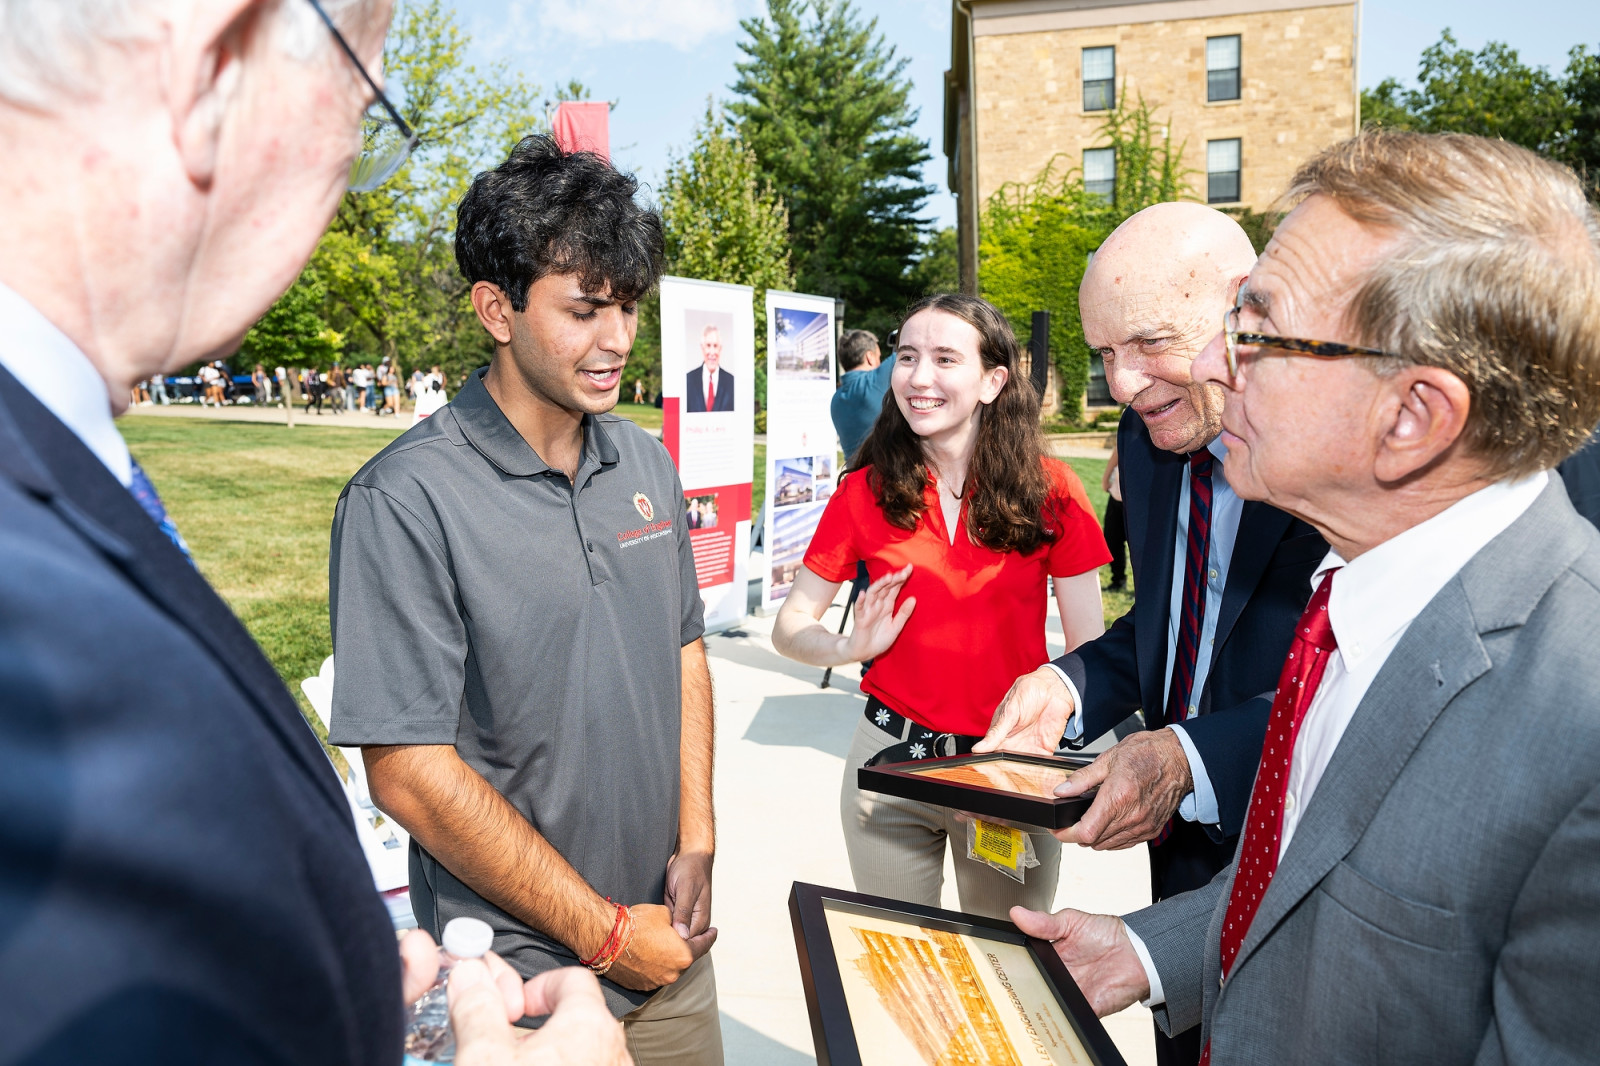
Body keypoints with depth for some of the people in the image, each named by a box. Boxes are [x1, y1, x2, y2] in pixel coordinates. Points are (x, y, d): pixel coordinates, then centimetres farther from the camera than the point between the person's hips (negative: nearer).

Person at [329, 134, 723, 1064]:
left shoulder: (647, 463, 3)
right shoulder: (407, 500, -18)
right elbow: (410, 773, -19)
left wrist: (697, 843, 0)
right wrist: (605, 933, -14)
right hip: (523, 974, -6)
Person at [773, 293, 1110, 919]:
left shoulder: (1050, 491, -5)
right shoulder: (866, 492, -2)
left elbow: (1089, 650, -3)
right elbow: (789, 627, 1)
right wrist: (849, 647, -19)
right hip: (892, 762, 1)